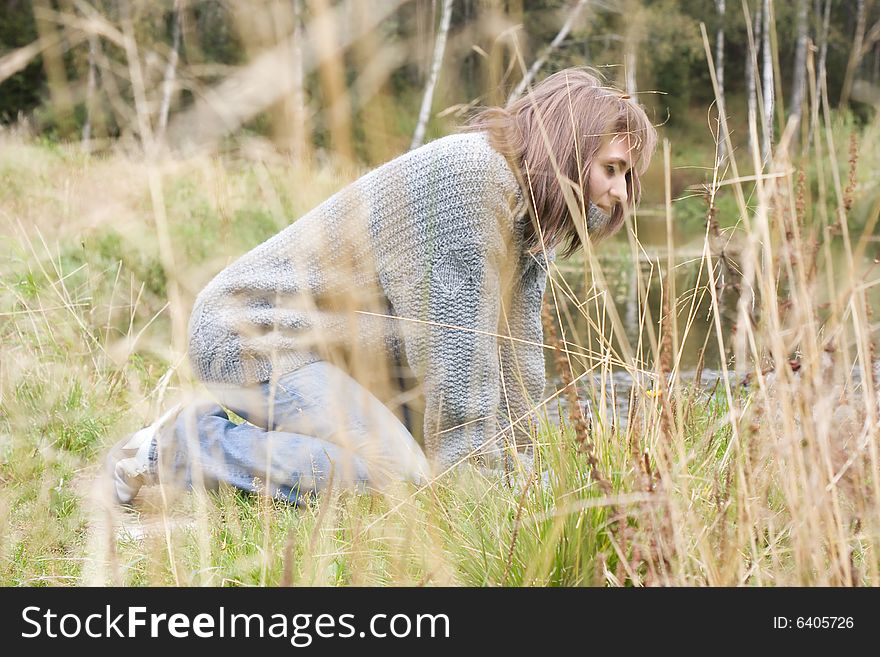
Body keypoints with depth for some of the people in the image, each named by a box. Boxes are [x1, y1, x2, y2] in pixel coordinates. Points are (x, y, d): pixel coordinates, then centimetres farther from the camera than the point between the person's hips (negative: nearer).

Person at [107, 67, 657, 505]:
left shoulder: (526, 209, 8)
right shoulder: (467, 171, -23)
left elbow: (515, 353, 7)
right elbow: (455, 340, -24)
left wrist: (516, 470, 2)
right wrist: (474, 479, -20)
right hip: (250, 334, -10)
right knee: (393, 478, -23)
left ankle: (240, 425, 18)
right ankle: (178, 447, -12)